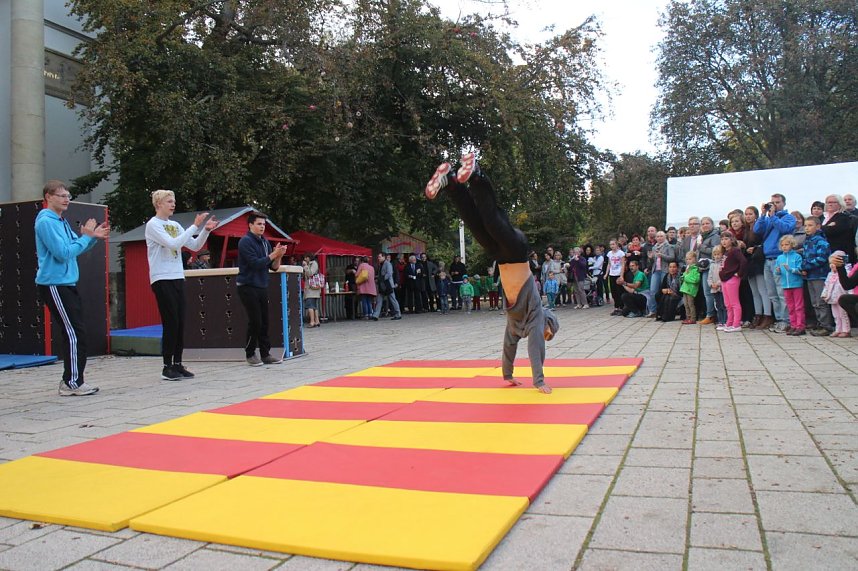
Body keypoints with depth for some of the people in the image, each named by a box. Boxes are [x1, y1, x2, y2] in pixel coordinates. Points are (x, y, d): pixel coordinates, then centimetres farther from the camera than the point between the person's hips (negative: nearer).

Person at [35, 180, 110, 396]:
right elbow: (63, 253, -19)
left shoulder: (62, 222, 16)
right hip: (54, 284, -9)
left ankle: (70, 380, 18)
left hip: (67, 284, 9)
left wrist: (94, 237, 2)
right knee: (74, 334, -8)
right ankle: (73, 383, -1)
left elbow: (75, 249, 17)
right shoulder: (46, 222, -13)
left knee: (75, 333, 11)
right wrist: (86, 236, -11)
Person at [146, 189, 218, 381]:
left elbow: (194, 246, 13)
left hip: (178, 279, 7)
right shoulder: (153, 225, -6)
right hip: (162, 280, -7)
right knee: (170, 323, -6)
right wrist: (195, 226, -19)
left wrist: (206, 230, -3)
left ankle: (178, 364, 13)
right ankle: (167, 367, 2)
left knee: (180, 323, 6)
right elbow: (173, 244, -20)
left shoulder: (175, 225, 15)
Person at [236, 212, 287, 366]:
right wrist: (273, 254, -16)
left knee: (264, 322, 5)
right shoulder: (245, 241, -9)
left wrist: (279, 256, -8)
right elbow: (255, 263, -19)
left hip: (262, 287, 6)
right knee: (255, 322, -5)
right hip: (248, 287, -6)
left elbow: (274, 267, 10)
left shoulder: (265, 242, 12)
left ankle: (265, 354, 11)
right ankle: (250, 354, 8)